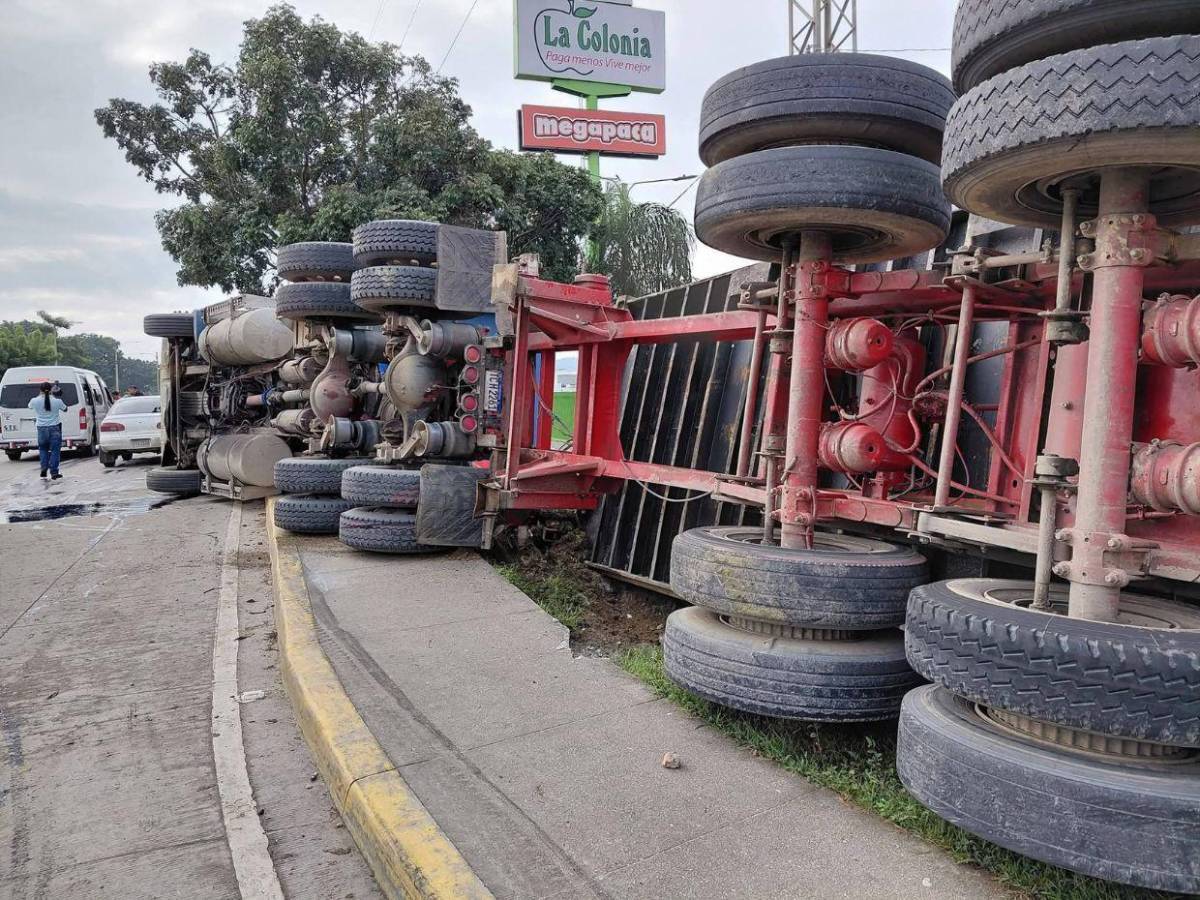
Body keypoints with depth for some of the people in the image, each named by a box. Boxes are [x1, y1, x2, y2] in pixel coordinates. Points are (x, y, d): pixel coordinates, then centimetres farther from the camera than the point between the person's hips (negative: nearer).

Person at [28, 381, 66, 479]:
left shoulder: (35, 401, -7)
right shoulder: (57, 401, -11)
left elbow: (30, 406, 17)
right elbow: (65, 408, 9)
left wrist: (40, 395, 21)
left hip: (41, 428, 2)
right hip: (54, 428, -1)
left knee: (43, 449, 21)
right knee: (55, 450, 3)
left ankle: (44, 467, 7)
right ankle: (54, 472, 1)